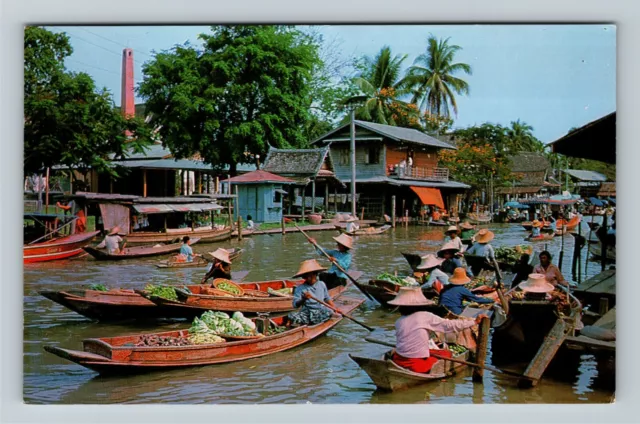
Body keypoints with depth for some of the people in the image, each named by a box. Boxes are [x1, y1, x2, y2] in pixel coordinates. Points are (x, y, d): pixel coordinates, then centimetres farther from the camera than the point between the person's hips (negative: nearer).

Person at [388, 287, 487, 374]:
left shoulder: (399, 322, 3)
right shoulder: (425, 316, -7)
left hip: (398, 361, 3)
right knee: (447, 353, 15)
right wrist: (474, 322, 2)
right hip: (418, 364, -3)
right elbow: (449, 325, -5)